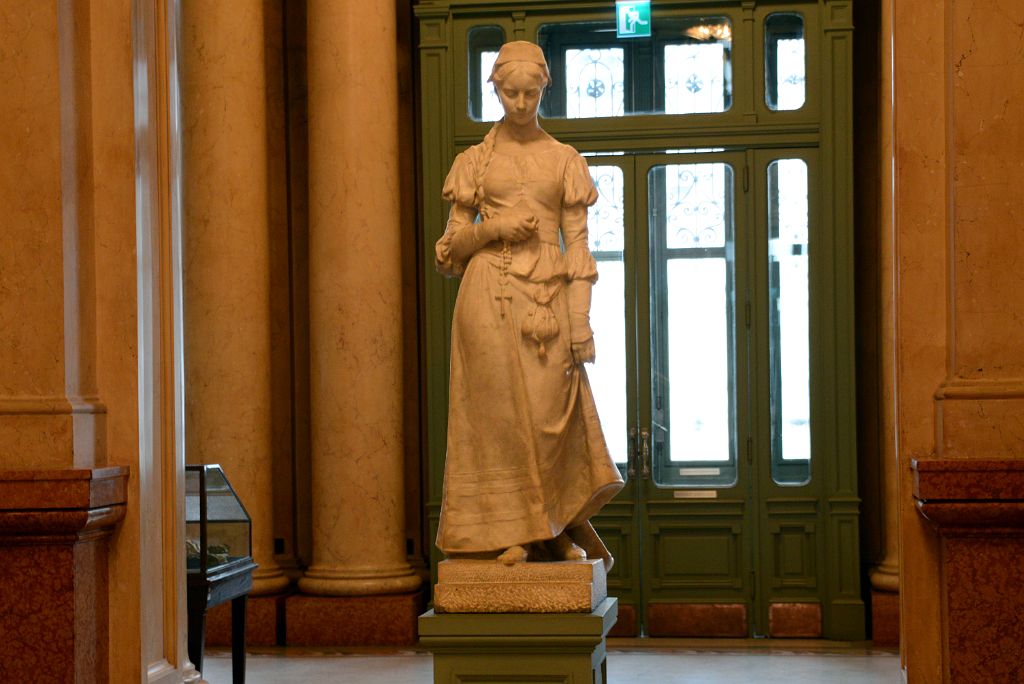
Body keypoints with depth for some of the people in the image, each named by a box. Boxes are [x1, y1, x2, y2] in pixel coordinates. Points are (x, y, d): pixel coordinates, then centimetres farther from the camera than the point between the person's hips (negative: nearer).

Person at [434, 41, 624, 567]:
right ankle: (512, 530, 5)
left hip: (549, 296, 0)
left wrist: (580, 321, -3)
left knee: (550, 413, -5)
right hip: (490, 295, 0)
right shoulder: (476, 161, 10)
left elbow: (577, 246, 5)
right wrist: (494, 229, -10)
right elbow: (453, 243, 10)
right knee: (501, 409, -4)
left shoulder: (565, 160, 10)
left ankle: (556, 529, 14)